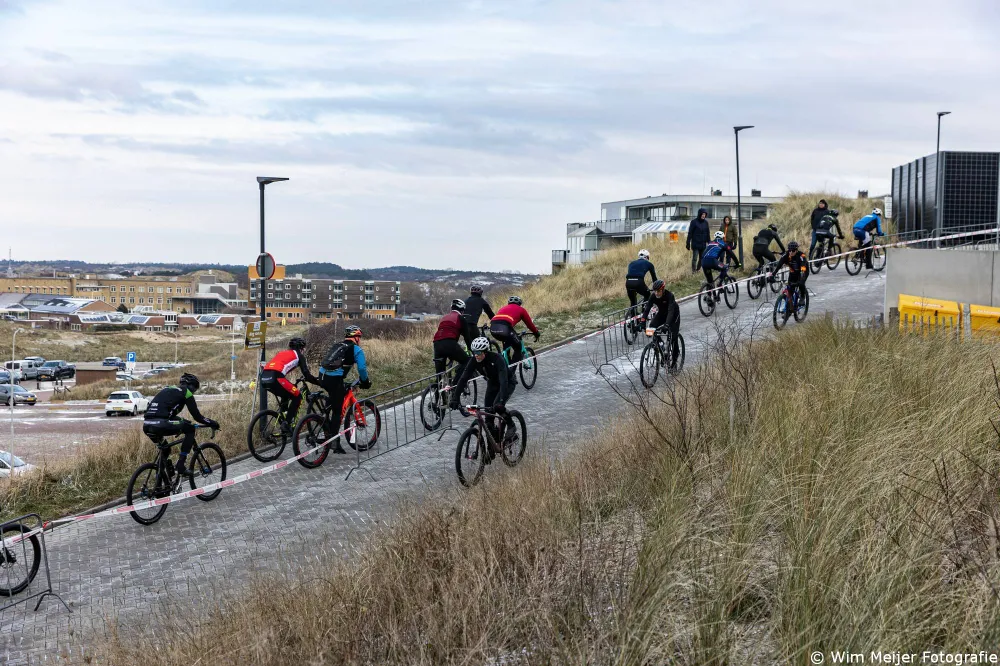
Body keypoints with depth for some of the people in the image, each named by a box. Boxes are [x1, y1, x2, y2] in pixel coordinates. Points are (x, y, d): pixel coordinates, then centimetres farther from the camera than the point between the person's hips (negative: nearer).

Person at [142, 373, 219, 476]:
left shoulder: (167, 390, 31)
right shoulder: (185, 392, 9)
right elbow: (197, 416, 6)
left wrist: (181, 424, 49)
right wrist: (212, 423, 20)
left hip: (146, 426, 8)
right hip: (160, 424, -8)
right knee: (190, 429, 11)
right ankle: (180, 466, 4)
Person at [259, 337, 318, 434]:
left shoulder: (282, 353, 35)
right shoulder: (298, 355, 16)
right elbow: (307, 375, 8)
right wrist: (319, 381, 21)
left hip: (264, 379, 7)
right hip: (275, 378, -7)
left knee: (286, 395, 31)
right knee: (297, 396, 11)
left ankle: (283, 421, 28)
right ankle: (286, 424, 0)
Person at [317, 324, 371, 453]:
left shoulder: (335, 346, 26)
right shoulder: (357, 349, 6)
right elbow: (362, 368, -3)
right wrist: (365, 382, 15)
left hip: (322, 376, 7)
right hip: (335, 379, -7)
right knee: (338, 412, 1)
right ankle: (335, 444, 0)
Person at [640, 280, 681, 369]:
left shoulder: (669, 296, -34)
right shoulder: (653, 296, -21)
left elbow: (671, 311, -43)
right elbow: (647, 308, -27)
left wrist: (667, 324, -57)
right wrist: (642, 321, -41)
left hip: (674, 315, -4)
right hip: (662, 314, 4)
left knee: (673, 337, -11)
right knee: (652, 327, -22)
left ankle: (674, 361, 3)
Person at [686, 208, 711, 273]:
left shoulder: (705, 222, 8)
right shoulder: (694, 222, -5)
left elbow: (707, 233, 15)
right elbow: (690, 233, -5)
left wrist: (708, 242, 13)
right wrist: (688, 243, -8)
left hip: (703, 244, 5)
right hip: (696, 244, -5)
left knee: (702, 258, 7)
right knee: (694, 258, -8)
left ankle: (698, 270, 19)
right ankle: (693, 271, -2)